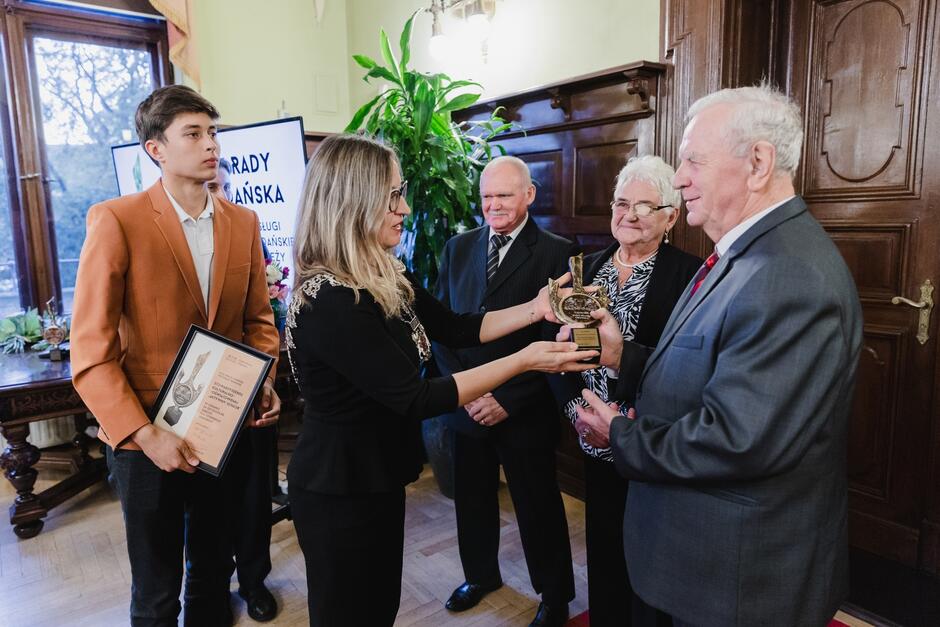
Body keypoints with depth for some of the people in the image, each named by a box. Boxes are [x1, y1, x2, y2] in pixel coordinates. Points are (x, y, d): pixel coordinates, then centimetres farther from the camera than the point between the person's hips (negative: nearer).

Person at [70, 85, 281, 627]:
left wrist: (264, 382, -5)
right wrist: (143, 434, -20)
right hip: (146, 438, -4)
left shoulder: (243, 222, 2)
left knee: (214, 575, 22)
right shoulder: (116, 221, -13)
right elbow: (91, 352, -14)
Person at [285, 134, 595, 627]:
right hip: (341, 489, -8)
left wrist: (535, 308, -6)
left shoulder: (385, 278, 0)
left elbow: (455, 329, 6)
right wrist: (523, 361, -27)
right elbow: (415, 399, -28)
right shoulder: (330, 301, -28)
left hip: (375, 476, 8)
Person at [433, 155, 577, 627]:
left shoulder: (556, 253, -9)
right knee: (471, 499, 19)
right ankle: (481, 574, 45)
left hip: (524, 412, -4)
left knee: (538, 507, 12)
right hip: (465, 405, 4)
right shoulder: (458, 247, 5)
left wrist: (508, 399, -14)